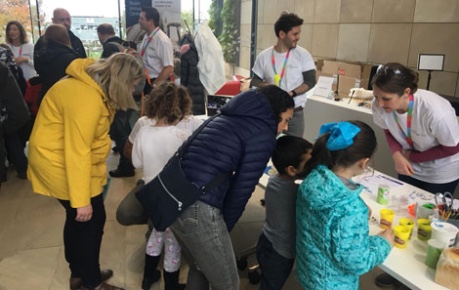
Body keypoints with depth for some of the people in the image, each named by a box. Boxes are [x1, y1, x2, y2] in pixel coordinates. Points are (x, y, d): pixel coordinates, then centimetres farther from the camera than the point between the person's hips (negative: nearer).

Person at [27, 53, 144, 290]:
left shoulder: (94, 85, 1)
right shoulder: (86, 99, -31)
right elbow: (77, 153, -31)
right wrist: (82, 201, -26)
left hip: (63, 156, 10)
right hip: (59, 162, -10)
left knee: (78, 219, 19)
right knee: (91, 219, 0)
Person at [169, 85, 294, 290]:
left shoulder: (233, 116, 22)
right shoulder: (263, 133, -3)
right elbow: (242, 188, -5)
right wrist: (224, 227, 11)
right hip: (198, 207, -9)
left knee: (200, 269, 30)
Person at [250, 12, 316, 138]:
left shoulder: (303, 55, -2)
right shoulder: (264, 56, -1)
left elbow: (310, 81, -4)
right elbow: (255, 81, 5)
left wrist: (291, 94, -19)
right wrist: (264, 86, -18)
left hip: (294, 114, 0)